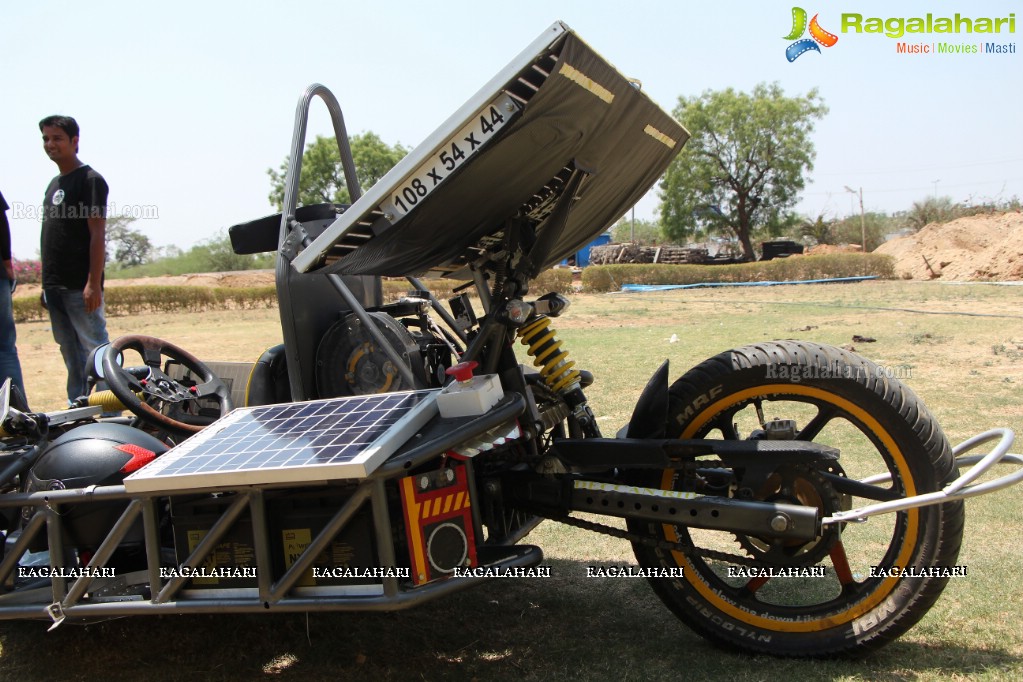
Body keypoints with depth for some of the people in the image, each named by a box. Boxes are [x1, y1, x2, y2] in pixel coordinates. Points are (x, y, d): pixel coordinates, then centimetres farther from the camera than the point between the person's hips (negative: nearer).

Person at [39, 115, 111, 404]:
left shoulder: (90, 180, -7)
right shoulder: (54, 184, 18)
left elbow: (98, 235, -14)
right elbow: (52, 237, 20)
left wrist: (93, 284, -20)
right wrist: (47, 282, 16)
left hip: (81, 288, -8)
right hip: (55, 287, 8)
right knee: (71, 356, 12)